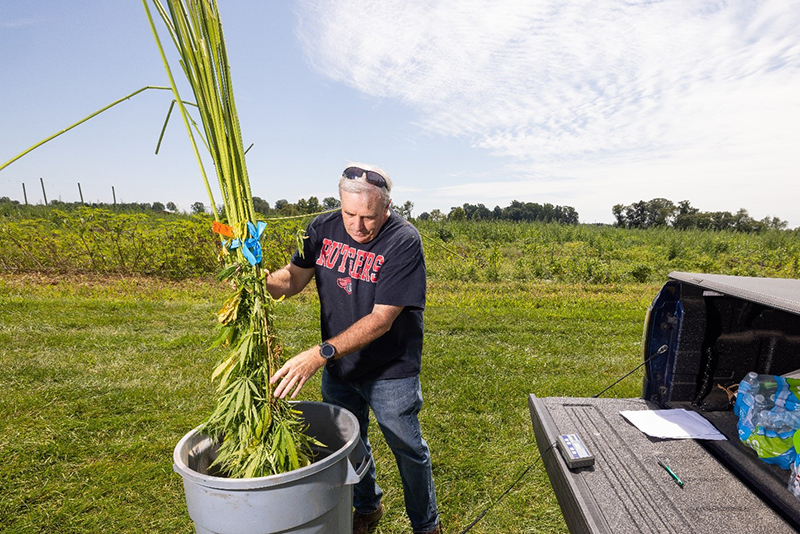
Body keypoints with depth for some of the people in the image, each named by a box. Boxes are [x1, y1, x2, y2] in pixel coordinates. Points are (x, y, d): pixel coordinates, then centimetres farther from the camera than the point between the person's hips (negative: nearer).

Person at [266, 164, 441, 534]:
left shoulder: (404, 242, -25)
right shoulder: (323, 229, -8)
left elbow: (381, 320, -28)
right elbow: (293, 278, -3)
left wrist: (320, 354, -35)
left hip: (390, 372, -5)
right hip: (338, 367, 5)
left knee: (409, 452, 15)